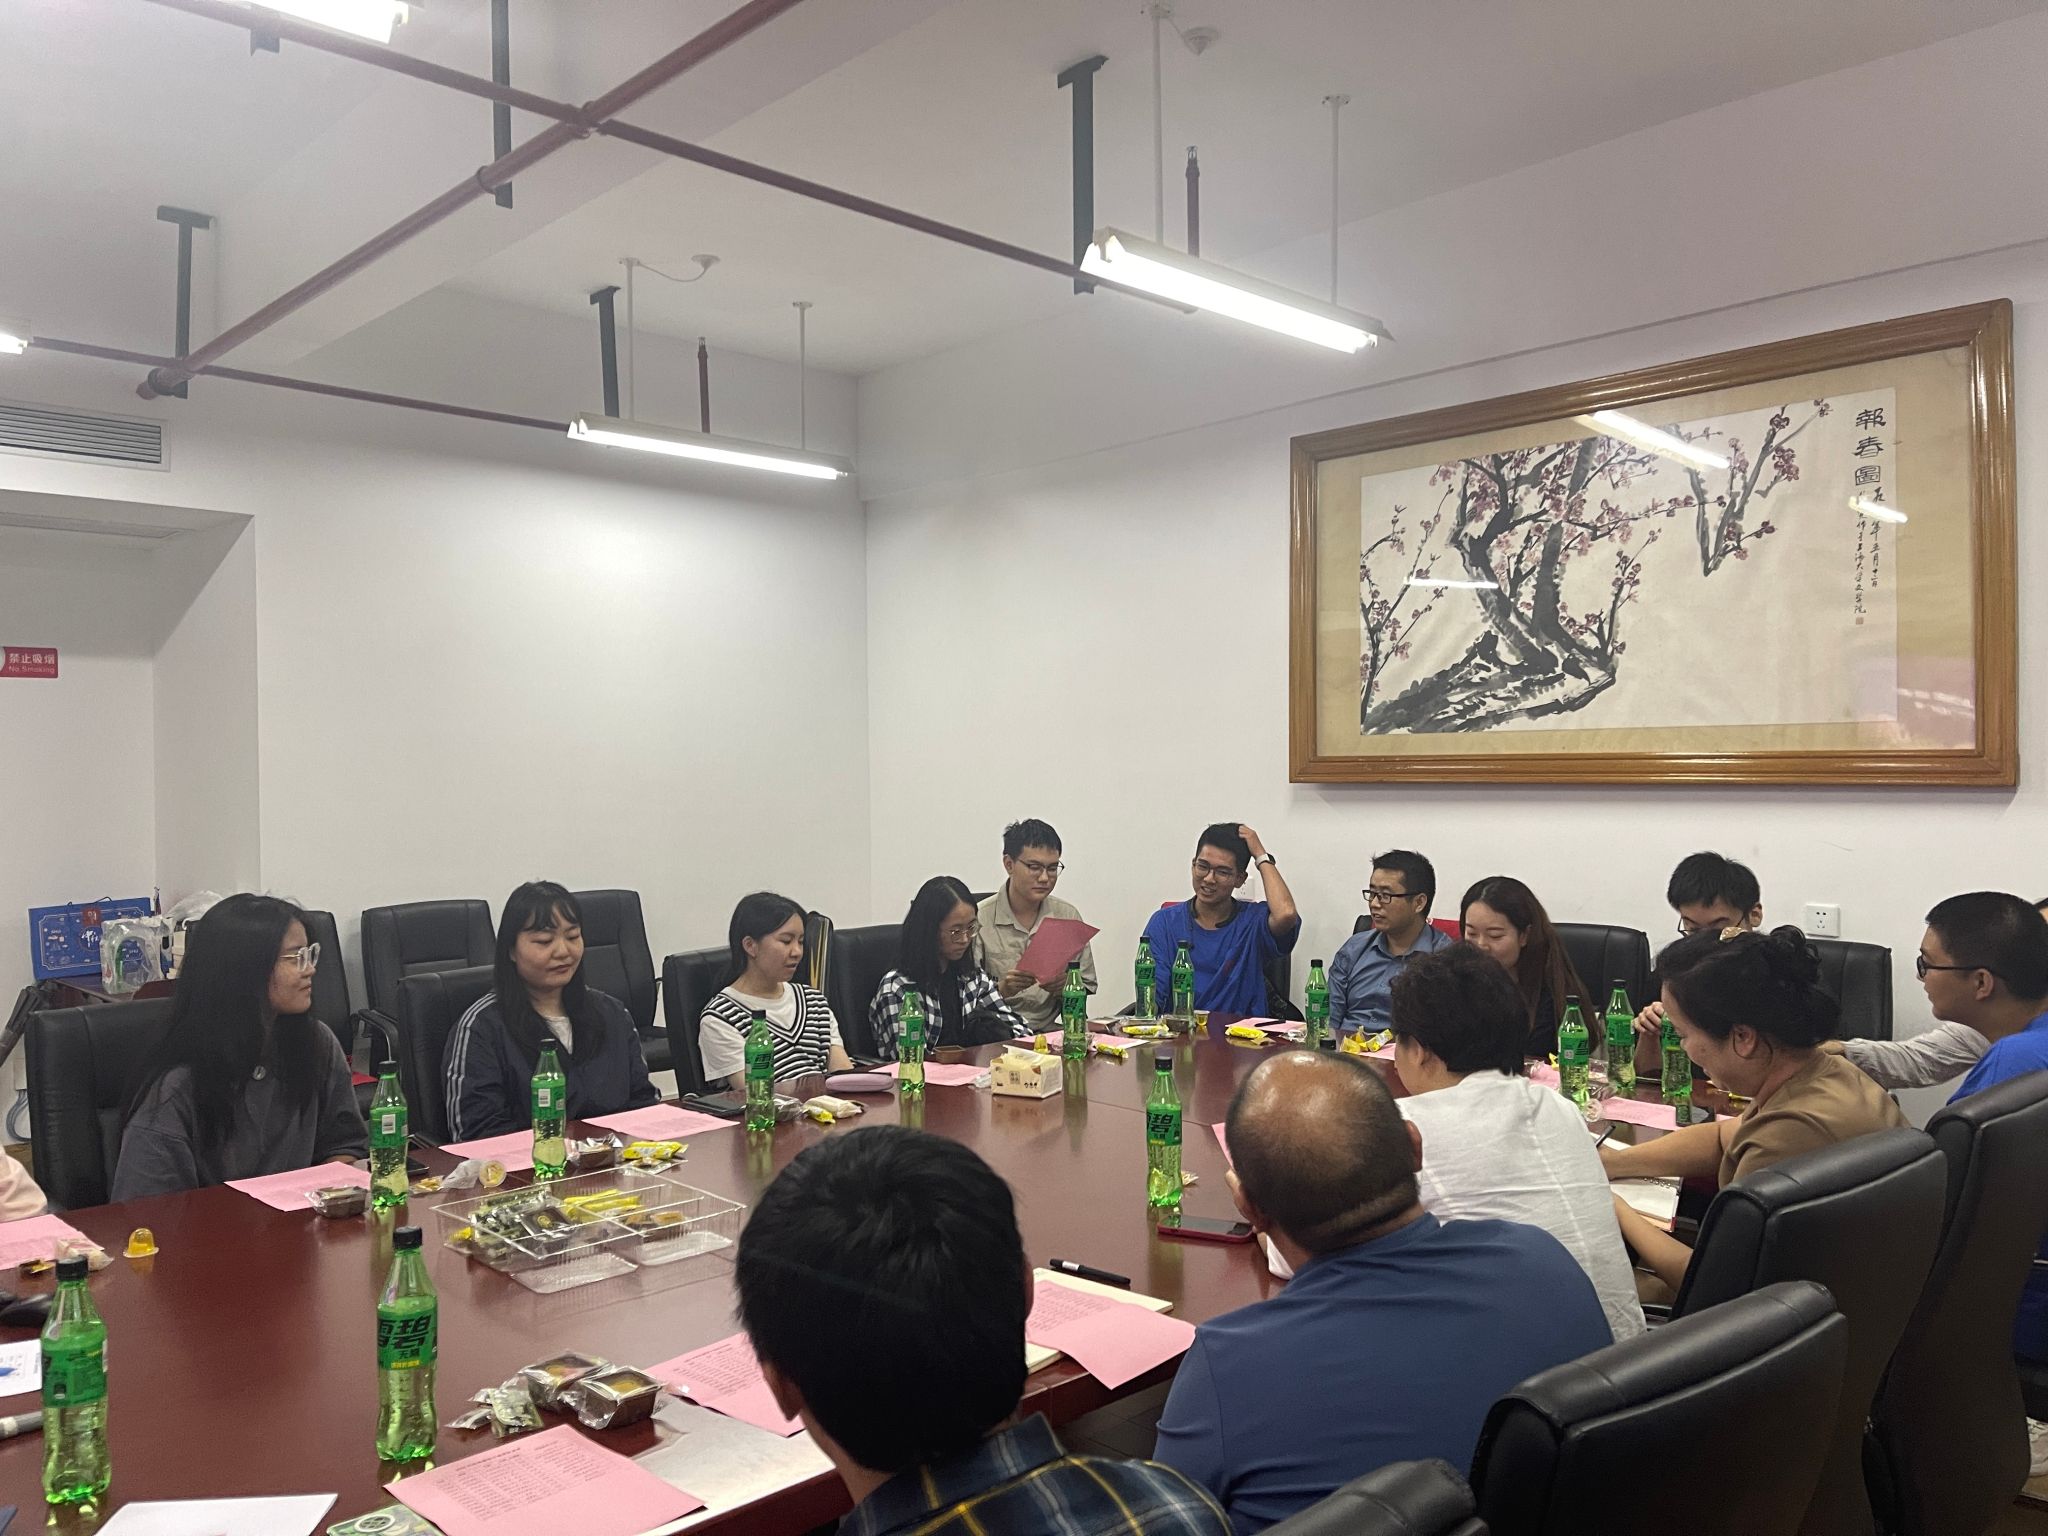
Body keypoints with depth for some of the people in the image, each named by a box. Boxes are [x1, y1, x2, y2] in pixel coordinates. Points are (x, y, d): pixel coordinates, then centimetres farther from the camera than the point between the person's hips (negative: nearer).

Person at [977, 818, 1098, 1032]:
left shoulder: (1068, 916, 11)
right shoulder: (978, 919, -4)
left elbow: (1087, 986, 15)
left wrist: (1064, 988, -6)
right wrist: (1001, 990, -22)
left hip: (1050, 1029, 3)